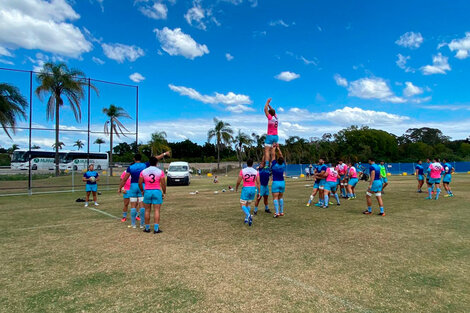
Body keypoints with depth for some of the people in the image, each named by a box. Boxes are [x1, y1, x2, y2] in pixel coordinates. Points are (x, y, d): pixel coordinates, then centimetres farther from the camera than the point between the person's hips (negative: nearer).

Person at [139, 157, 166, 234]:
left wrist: (142, 191, 17)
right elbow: (163, 184, -5)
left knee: (147, 210, 11)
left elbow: (140, 183, 2)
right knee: (157, 211, 1)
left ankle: (147, 228, 18)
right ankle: (156, 229, -1)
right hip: (157, 192, -2)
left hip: (147, 192, 2)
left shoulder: (143, 171, 1)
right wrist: (164, 193, 7)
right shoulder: (160, 172, -4)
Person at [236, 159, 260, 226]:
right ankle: (246, 219, 18)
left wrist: (236, 188, 14)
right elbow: (258, 183, 0)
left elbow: (238, 182, -4)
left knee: (242, 205, 0)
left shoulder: (242, 171, -6)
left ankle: (248, 215, -25)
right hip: (253, 189, 4)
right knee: (248, 204, 20)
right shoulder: (256, 172, 1)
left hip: (245, 189, -4)